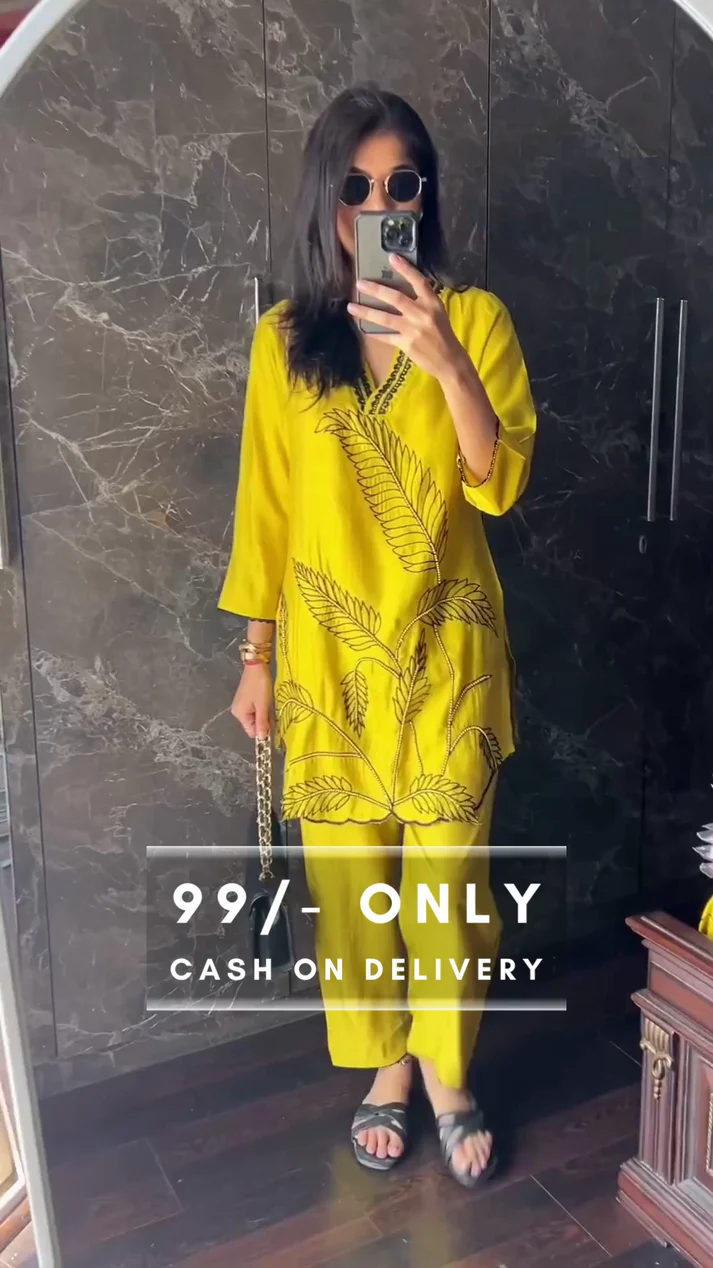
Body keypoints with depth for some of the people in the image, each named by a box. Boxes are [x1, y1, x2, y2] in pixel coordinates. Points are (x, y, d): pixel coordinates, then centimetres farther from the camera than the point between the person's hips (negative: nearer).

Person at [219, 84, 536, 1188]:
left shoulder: (474, 316, -2)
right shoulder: (285, 338, 1)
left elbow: (500, 484, -10)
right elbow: (266, 506, 3)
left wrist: (448, 363, -25)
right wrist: (256, 656, 3)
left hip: (447, 644, -1)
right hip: (329, 651, 1)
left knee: (449, 870, 7)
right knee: (350, 875, 11)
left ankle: (447, 1073, 32)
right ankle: (386, 1066, 35)